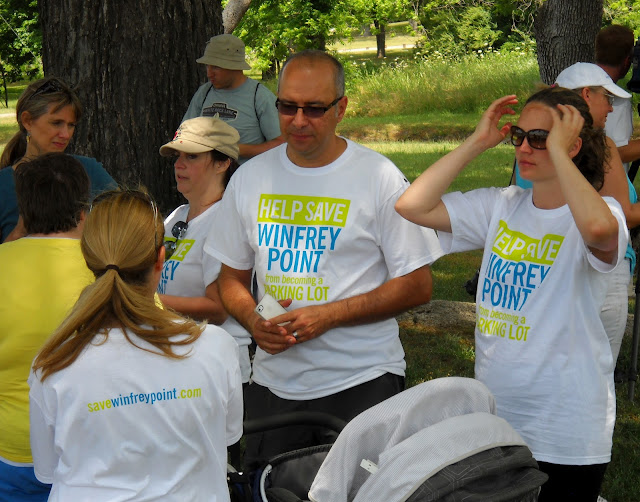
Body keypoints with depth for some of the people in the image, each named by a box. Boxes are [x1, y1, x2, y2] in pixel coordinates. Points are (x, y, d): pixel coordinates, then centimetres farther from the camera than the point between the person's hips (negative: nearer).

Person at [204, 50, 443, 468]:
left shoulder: (380, 178, -6)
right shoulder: (249, 178, 7)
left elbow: (418, 286, -7)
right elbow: (232, 278, 16)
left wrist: (328, 315, -15)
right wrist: (252, 320, -7)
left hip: (362, 383, -4)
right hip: (273, 382, 4)